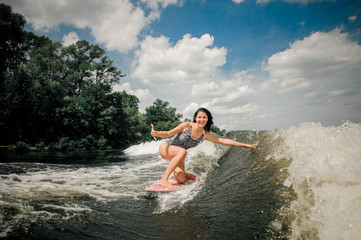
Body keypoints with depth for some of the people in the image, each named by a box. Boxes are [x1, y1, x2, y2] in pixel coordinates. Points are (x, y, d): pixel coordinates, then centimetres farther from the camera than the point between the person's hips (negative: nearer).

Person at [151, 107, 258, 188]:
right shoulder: (187, 125, -21)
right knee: (182, 151, -37)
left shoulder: (205, 135, -8)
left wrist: (245, 145, -6)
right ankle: (164, 179, -32)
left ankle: (183, 173, 25)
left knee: (181, 180, -12)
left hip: (177, 155, 4)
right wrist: (156, 133, -36)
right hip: (165, 148, -4)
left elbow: (224, 140, -6)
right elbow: (168, 134, -15)